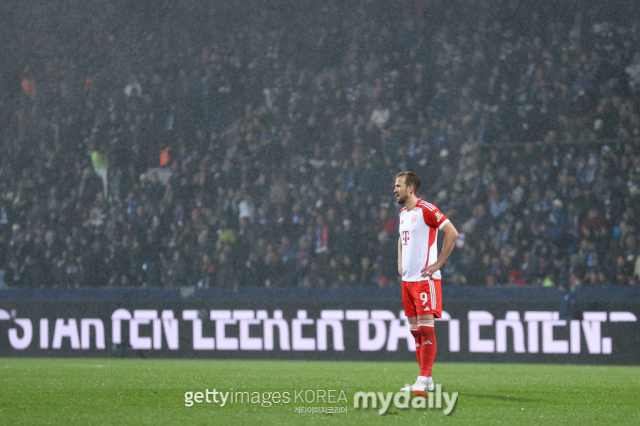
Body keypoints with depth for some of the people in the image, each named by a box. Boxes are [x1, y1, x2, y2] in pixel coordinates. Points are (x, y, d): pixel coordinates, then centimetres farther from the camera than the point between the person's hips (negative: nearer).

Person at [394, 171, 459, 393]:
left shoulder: (426, 210, -11)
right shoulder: (403, 213, 16)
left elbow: (452, 233, -16)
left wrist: (438, 263, -14)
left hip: (425, 278, -9)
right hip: (407, 279, 9)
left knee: (426, 328, -11)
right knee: (415, 330, 8)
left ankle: (424, 379, -14)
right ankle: (426, 380, 13)